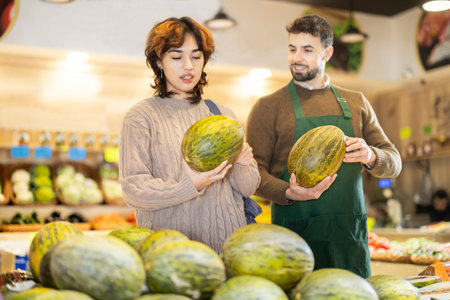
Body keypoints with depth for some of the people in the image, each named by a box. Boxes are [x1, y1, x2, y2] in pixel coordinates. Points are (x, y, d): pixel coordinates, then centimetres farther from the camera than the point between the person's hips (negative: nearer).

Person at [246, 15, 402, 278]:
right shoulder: (268, 107, 3)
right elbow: (255, 170, -3)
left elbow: (394, 162, 12)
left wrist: (370, 156, -11)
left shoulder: (356, 103, 13)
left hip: (350, 236, 3)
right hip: (295, 234, -3)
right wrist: (289, 194, -22)